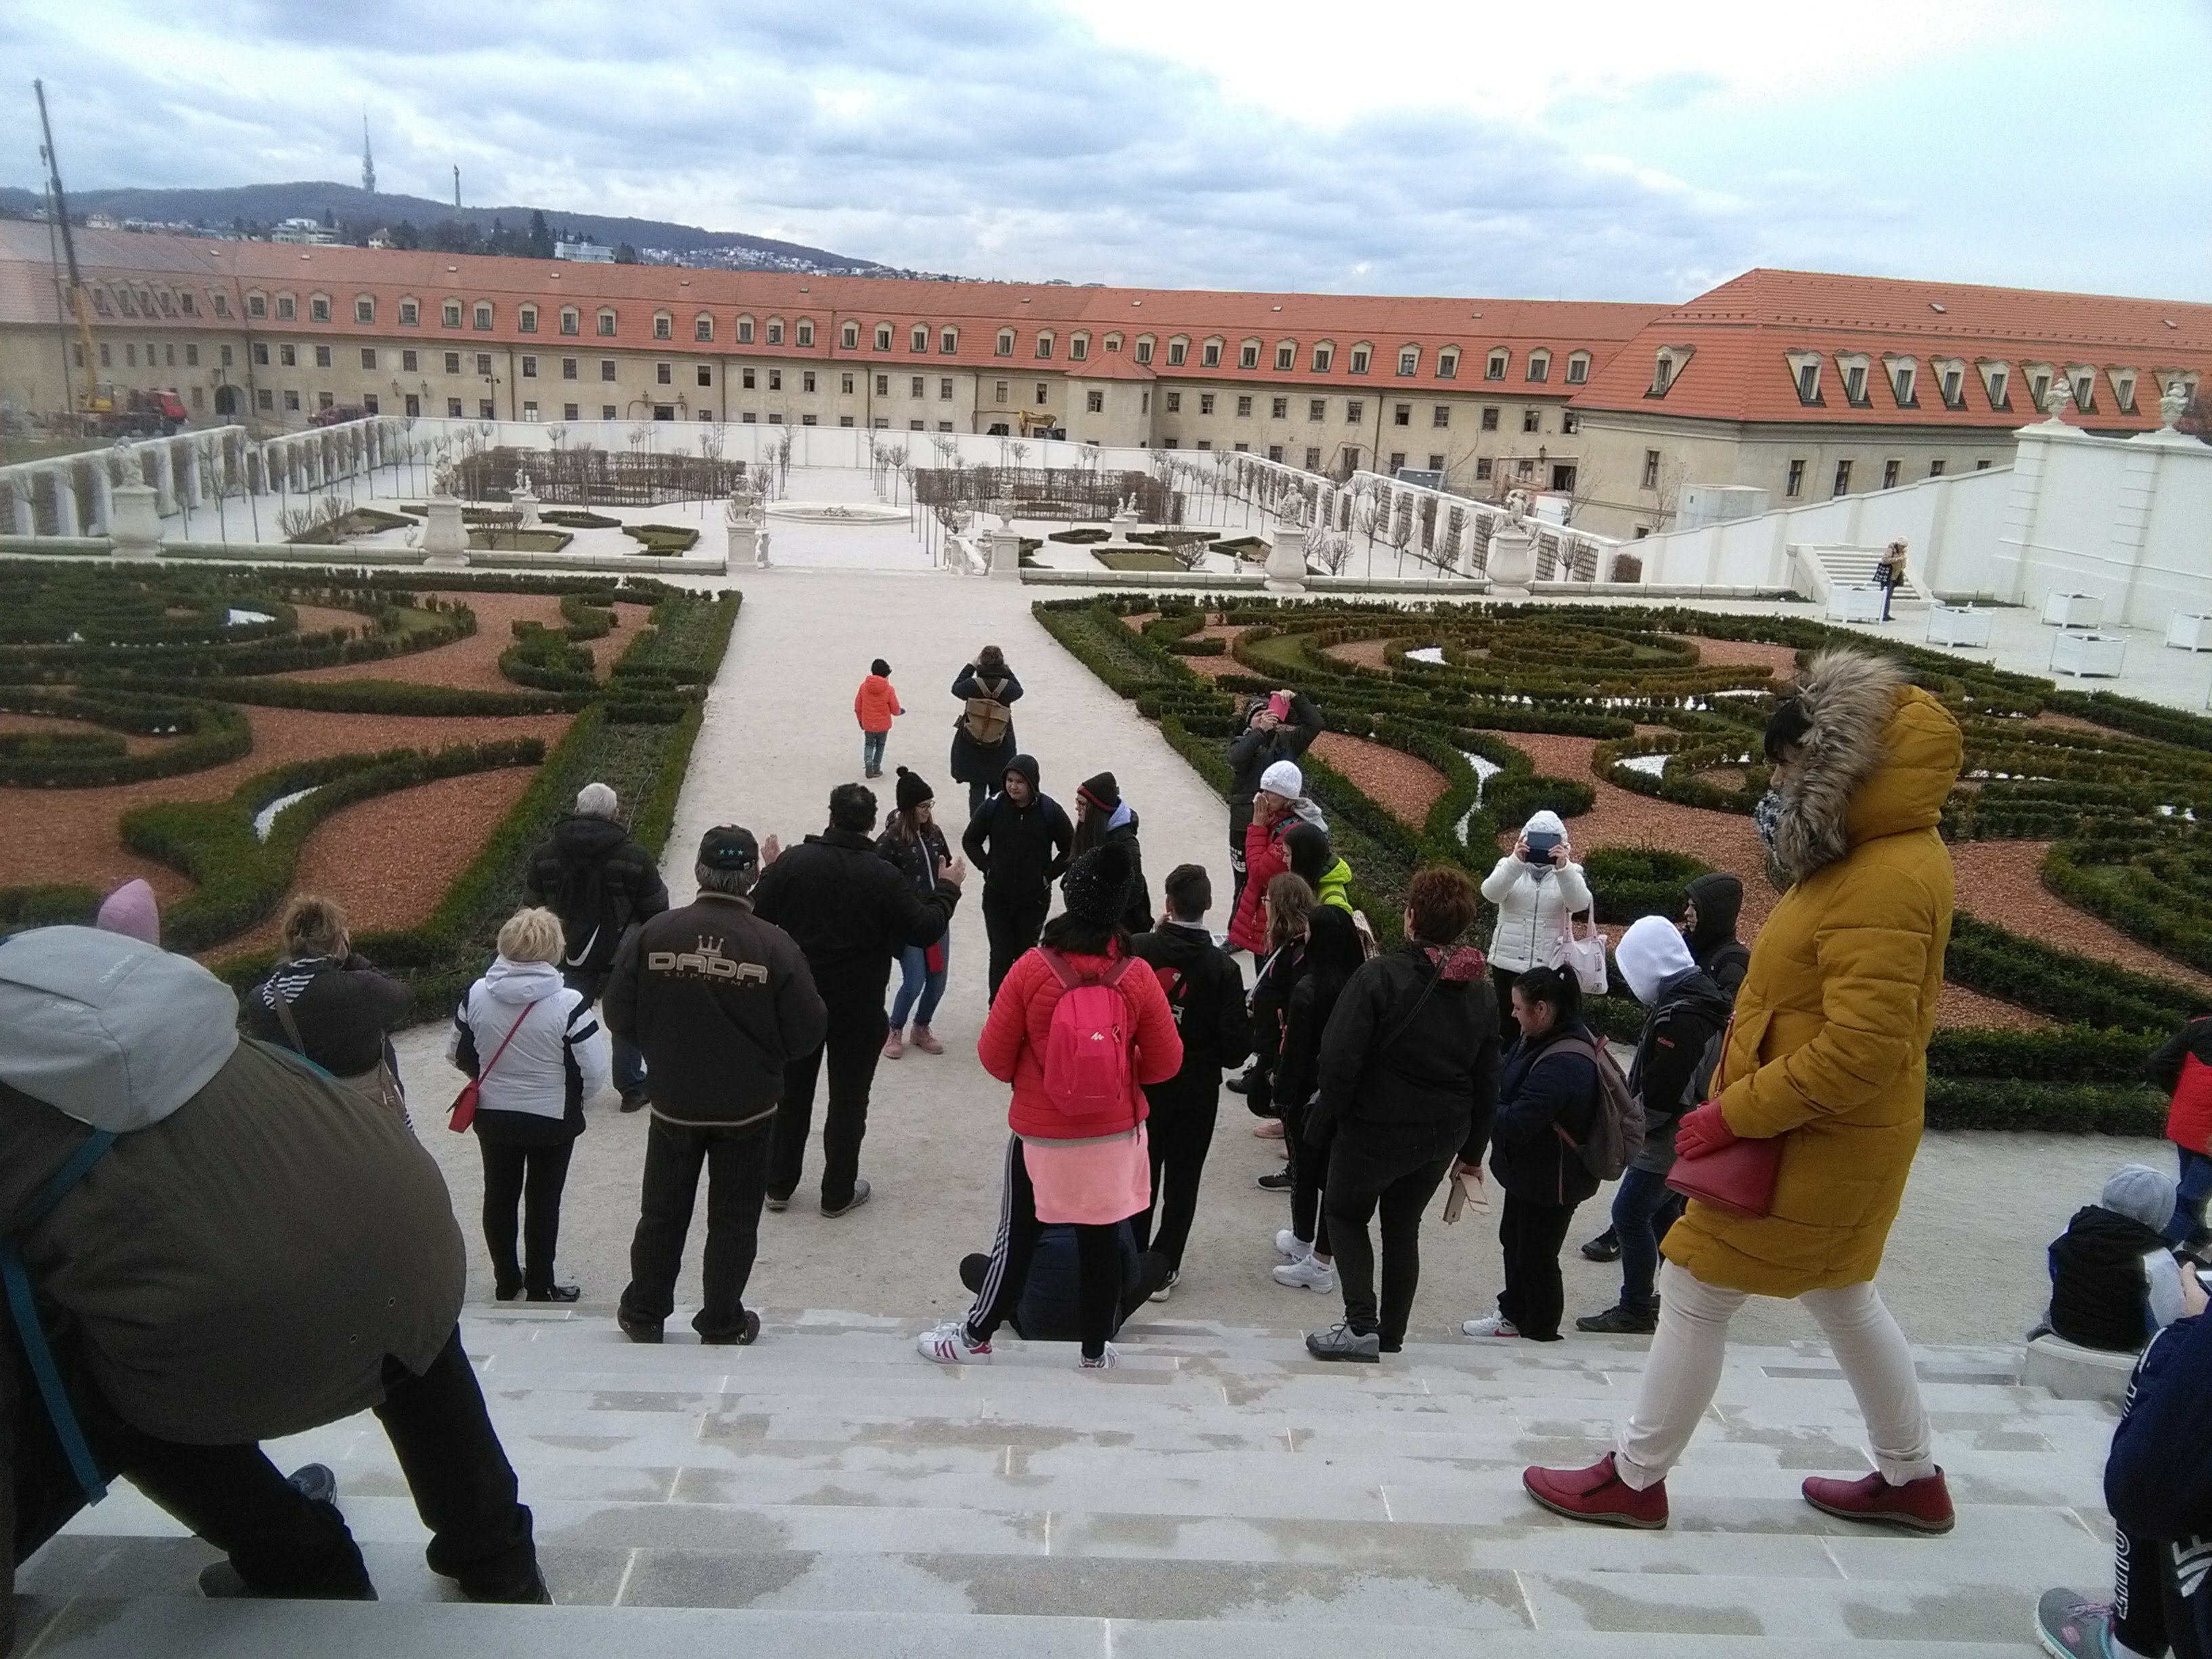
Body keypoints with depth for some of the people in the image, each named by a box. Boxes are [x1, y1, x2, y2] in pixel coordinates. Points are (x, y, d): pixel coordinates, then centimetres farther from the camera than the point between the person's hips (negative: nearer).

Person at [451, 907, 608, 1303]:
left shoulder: (476, 995, -12)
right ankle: (539, 1289, 22)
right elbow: (594, 1072, -19)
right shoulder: (568, 1004, -23)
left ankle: (506, 1282, 33)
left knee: (499, 1198, 19)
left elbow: (459, 1055, 2)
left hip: (492, 1117, 3)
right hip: (552, 1121, -3)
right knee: (543, 1203, 11)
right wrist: (572, 1099, 3)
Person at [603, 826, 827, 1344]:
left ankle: (643, 1314, 33)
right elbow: (807, 1033, -13)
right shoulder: (775, 944, -17)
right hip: (747, 1108, -1)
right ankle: (722, 1324, 26)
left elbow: (620, 1015, -6)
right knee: (733, 1220, 15)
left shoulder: (653, 933, -13)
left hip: (673, 1103, 2)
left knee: (663, 1212, 19)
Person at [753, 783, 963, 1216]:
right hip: (858, 1009, -2)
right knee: (848, 1099, 12)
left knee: (791, 1093, 17)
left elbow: (756, 914, -4)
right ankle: (838, 1193, 21)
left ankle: (778, 1185, 28)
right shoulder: (882, 876, -15)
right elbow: (925, 930, -11)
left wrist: (771, 872, 12)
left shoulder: (793, 861, -10)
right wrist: (947, 888, 5)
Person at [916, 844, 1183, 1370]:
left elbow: (993, 1054, -8)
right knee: (1102, 1241, 14)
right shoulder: (1138, 978, -13)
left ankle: (974, 1338, 28)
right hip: (1115, 1135, 1)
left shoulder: (1032, 968, -16)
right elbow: (1166, 1063, -4)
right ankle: (1096, 1351, 28)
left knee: (1017, 1239, 13)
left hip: (1040, 1135, -1)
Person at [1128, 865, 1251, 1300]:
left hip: (1141, 1083, 2)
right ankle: (1162, 1271, 18)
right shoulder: (1223, 967, -15)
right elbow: (1236, 1044, -15)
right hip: (1195, 1091, -1)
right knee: (1182, 1182, 13)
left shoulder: (1136, 950, -13)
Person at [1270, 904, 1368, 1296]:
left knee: (1304, 1170, 12)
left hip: (1308, 1093, -5)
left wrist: (1281, 1091, -7)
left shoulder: (1309, 990, -21)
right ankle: (1322, 1259, 19)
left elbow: (1295, 1048, -16)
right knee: (1335, 1172, 11)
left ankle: (1302, 1242, 28)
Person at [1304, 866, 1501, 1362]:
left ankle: (1361, 1326, 4)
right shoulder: (1479, 998, 1)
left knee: (1345, 1212, 16)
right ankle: (1391, 1334, 28)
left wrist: (1326, 1116, -8)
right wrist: (1470, 1151, 17)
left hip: (1374, 1129, -5)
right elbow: (1486, 1085, 7)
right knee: (1403, 1228, 20)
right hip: (1441, 1136, 5)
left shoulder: (1381, 975, -19)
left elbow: (1340, 1057, -22)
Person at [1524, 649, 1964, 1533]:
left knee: (1693, 1296, 2)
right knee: (1843, 1298, 24)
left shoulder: (1883, 884, -26)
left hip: (1818, 1141, -10)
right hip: (1822, 1134, 10)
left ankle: (1633, 1481, 16)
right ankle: (1912, 1479, 41)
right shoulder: (1870, 855, 6)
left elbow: (1860, 1052, -30)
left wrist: (1733, 1114, -23)